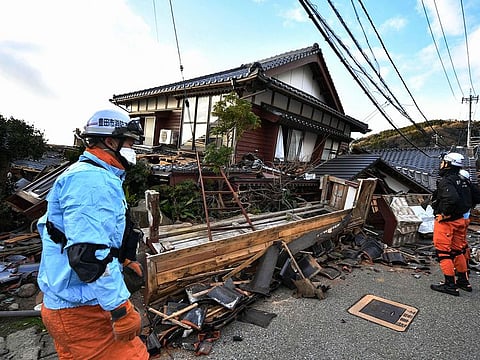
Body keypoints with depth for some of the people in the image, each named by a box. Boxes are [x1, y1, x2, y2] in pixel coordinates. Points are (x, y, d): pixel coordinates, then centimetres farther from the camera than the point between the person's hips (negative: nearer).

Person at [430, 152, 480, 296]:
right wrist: (464, 209, 17)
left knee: (443, 252, 1)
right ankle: (464, 281, 31)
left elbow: (452, 198, -35)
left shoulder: (445, 181, -19)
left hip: (445, 221, -9)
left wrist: (445, 214, -23)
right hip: (460, 220, 9)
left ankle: (450, 285, 7)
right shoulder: (463, 182, 9)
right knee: (457, 251, 20)